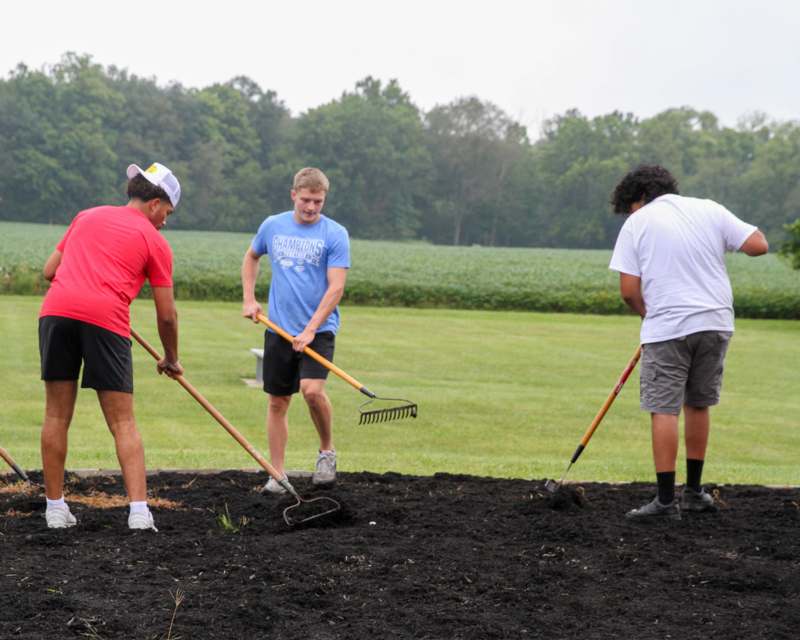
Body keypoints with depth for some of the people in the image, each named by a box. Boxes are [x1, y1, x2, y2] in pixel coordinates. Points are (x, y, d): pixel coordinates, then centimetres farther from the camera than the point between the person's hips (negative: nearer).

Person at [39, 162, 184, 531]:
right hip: (106, 319, -3)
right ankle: (139, 510, -5)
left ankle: (55, 508, 15)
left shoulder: (87, 216, 26)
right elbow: (166, 315, 15)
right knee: (123, 423, 3)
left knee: (56, 416, 11)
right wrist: (171, 360, 29)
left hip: (56, 309, 3)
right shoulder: (154, 241, 15)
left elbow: (49, 270, 25)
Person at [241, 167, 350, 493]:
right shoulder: (272, 226, 5)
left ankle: (327, 451, 1)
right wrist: (248, 299, 15)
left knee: (312, 389, -23)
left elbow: (336, 288, -12)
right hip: (279, 329, 4)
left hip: (319, 329, -4)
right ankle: (277, 474, 15)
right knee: (277, 402, 6)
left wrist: (310, 330, -19)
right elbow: (251, 257, 25)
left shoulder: (335, 234, -7)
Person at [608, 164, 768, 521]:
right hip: (716, 322, 4)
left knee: (664, 410, -2)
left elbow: (629, 291, -5)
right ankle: (693, 492, 25)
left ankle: (666, 500, -6)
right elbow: (758, 245, 4)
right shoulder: (710, 210, 8)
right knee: (698, 404, 17)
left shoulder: (636, 224, 0)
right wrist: (727, 238, 23)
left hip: (667, 327, -4)